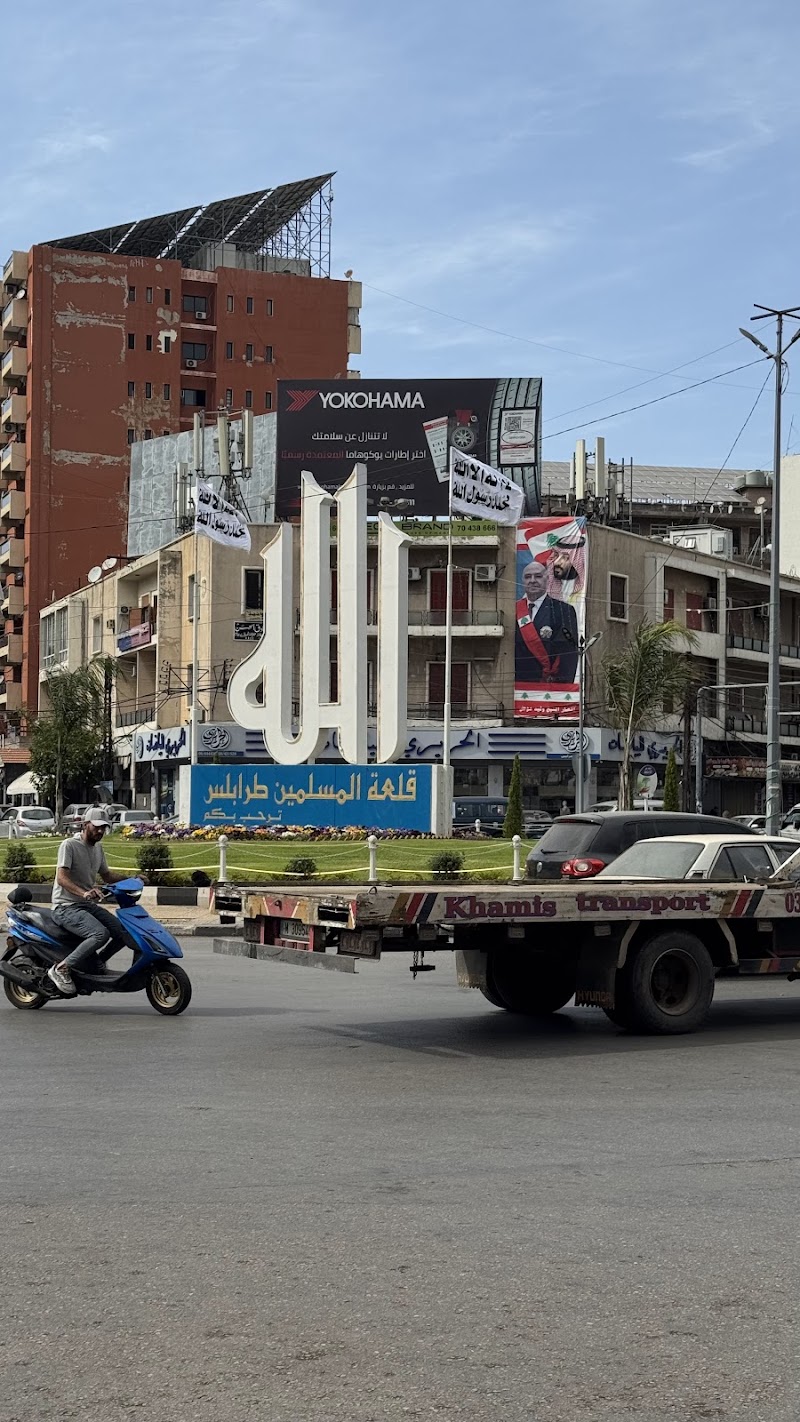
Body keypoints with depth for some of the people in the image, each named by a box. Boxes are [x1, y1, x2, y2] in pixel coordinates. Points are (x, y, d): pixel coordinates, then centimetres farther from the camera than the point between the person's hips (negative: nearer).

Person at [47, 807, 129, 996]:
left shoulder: (97, 847, 15)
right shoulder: (69, 845, -11)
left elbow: (106, 875, 25)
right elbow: (62, 877, -22)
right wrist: (83, 893, -38)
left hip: (88, 905, 8)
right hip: (66, 907, -8)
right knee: (101, 934, -31)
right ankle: (61, 968, -23)